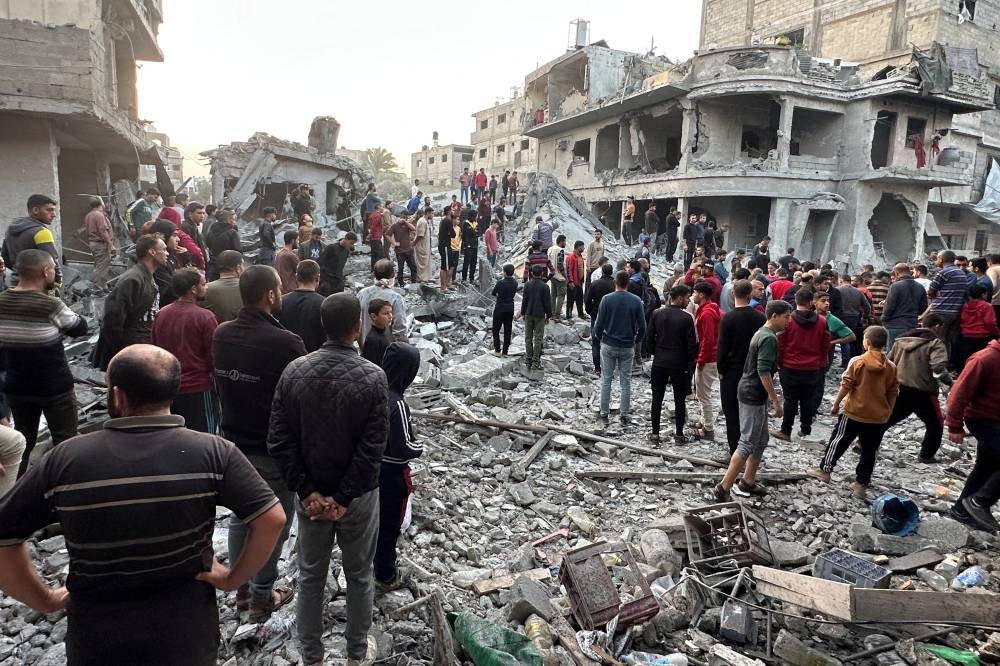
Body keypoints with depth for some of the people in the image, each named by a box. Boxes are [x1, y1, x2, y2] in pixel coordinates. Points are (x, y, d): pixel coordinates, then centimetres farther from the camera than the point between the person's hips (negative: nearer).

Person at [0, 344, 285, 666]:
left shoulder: (65, 459, -15)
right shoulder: (213, 452, -18)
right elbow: (272, 518, -21)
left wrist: (45, 600, 4)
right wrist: (233, 577, -6)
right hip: (188, 637, 0)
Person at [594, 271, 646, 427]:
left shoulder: (607, 299, -9)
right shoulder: (636, 301, -5)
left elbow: (599, 323, -8)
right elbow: (642, 326, -3)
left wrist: (599, 338, 11)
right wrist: (637, 340, 13)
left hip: (608, 345, -1)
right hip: (628, 347, 1)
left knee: (606, 380, 9)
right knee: (626, 382, 9)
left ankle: (604, 414, 14)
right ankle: (624, 416, 13)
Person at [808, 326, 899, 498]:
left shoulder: (857, 361, -12)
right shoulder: (891, 367, 0)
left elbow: (846, 386, -11)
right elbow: (893, 393, 5)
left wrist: (836, 404, 0)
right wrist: (888, 413, 17)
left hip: (854, 412, -3)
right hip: (879, 417, 3)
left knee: (838, 440, 14)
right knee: (869, 450, 10)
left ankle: (825, 469, 22)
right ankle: (861, 483, 15)